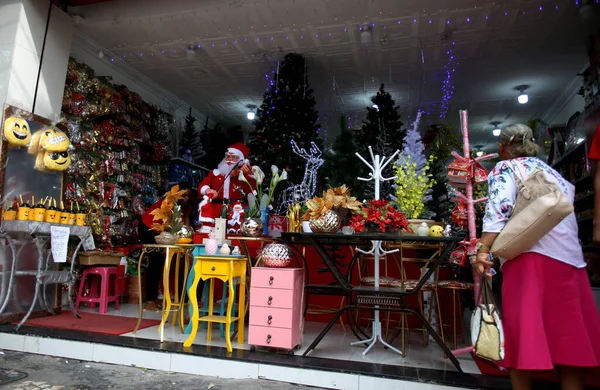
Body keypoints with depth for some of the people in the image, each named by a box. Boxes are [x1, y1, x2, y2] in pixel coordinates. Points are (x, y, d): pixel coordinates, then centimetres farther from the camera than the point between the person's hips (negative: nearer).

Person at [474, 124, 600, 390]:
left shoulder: (504, 167, 5)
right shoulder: (550, 170, 25)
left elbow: (499, 207, -12)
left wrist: (483, 249, -21)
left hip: (531, 254, -7)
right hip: (571, 256, 7)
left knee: (521, 329, -1)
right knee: (569, 336, 10)